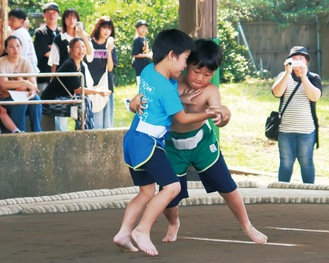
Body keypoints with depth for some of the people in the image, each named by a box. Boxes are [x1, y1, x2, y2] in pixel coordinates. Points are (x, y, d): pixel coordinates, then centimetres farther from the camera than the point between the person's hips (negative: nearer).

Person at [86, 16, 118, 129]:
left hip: (107, 86, 3)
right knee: (96, 120, -10)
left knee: (108, 122, 4)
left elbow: (110, 68, 0)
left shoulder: (111, 47, 10)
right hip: (92, 86, -3)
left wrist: (109, 51, -10)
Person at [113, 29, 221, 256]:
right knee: (172, 186, -11)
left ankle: (124, 233, 10)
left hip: (132, 140, 10)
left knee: (147, 191, 16)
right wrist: (208, 115, 4)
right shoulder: (166, 89, -19)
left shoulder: (148, 71, 5)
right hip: (148, 143, -10)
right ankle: (143, 230, -12)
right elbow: (183, 118, -7)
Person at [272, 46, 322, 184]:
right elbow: (277, 92, -11)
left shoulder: (314, 78, 4)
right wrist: (287, 72, -20)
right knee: (286, 163, 6)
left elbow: (315, 96, -14)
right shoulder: (284, 76, 7)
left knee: (306, 163, 5)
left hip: (307, 130, -1)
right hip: (285, 130, 1)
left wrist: (303, 76, -20)